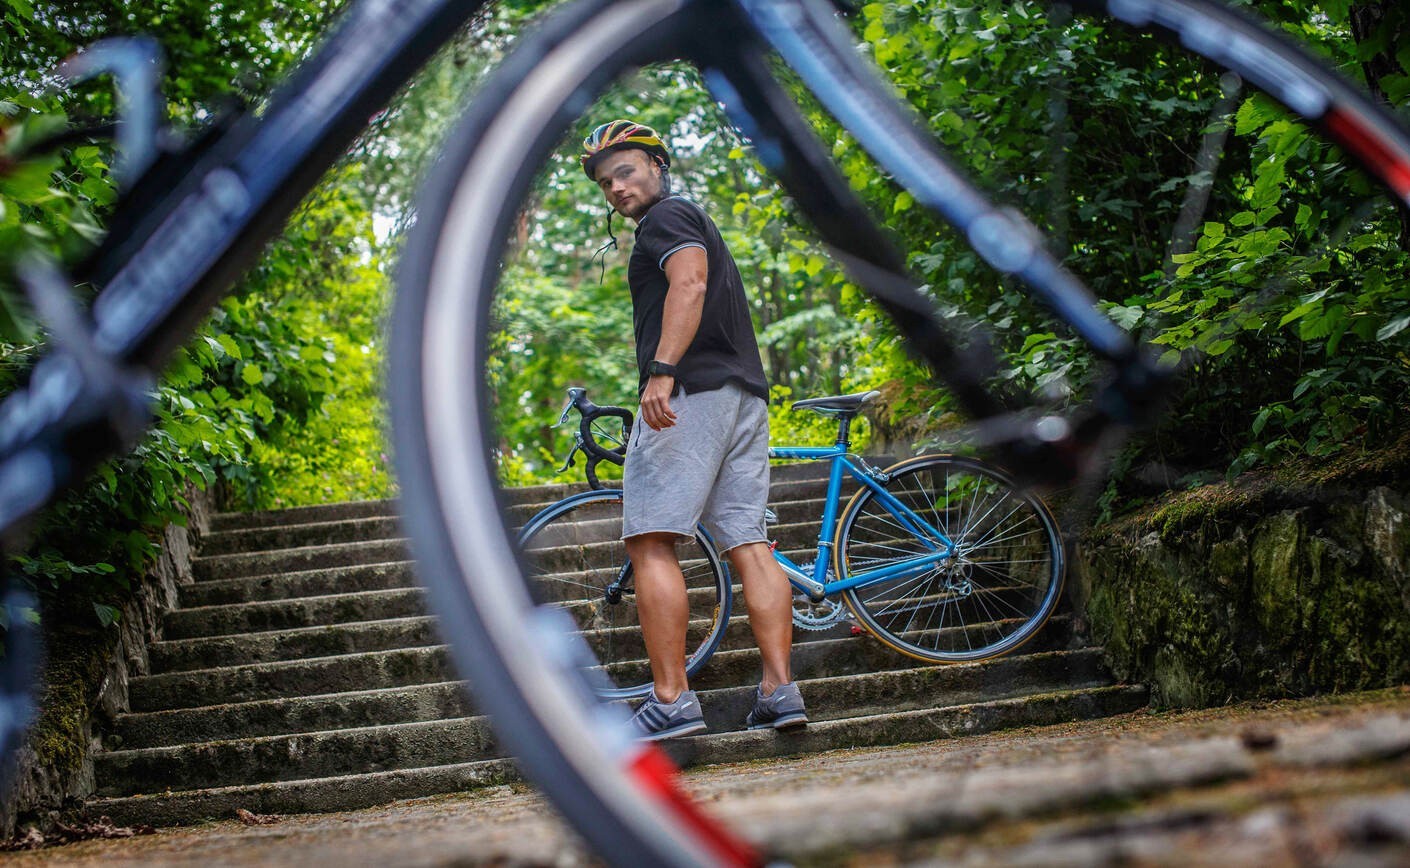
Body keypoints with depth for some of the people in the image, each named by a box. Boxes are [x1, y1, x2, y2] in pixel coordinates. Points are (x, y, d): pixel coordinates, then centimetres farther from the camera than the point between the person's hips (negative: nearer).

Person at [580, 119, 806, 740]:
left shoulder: (667, 215, 1)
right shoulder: (699, 224, 30)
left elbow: (689, 281, -18)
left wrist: (661, 372, -28)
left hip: (691, 392, -10)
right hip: (746, 395, 10)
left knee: (651, 542, -11)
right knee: (749, 545, 4)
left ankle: (671, 701, -17)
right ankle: (780, 691, -1)